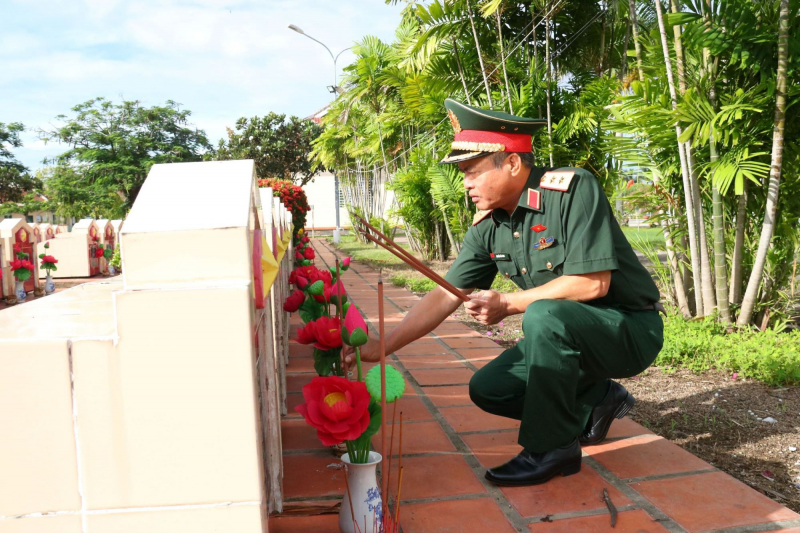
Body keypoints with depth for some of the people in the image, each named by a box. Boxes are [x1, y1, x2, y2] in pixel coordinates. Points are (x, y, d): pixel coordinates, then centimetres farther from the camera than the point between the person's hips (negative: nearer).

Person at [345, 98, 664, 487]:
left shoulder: (573, 189, -22)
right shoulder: (487, 227, -2)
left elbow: (592, 283, -28)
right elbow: (445, 296, -2)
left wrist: (507, 304, -21)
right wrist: (381, 347, -8)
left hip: (631, 327, -7)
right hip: (567, 334, 7)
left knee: (545, 315, -35)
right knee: (487, 388, 0)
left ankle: (551, 447, -16)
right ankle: (596, 402, 13)